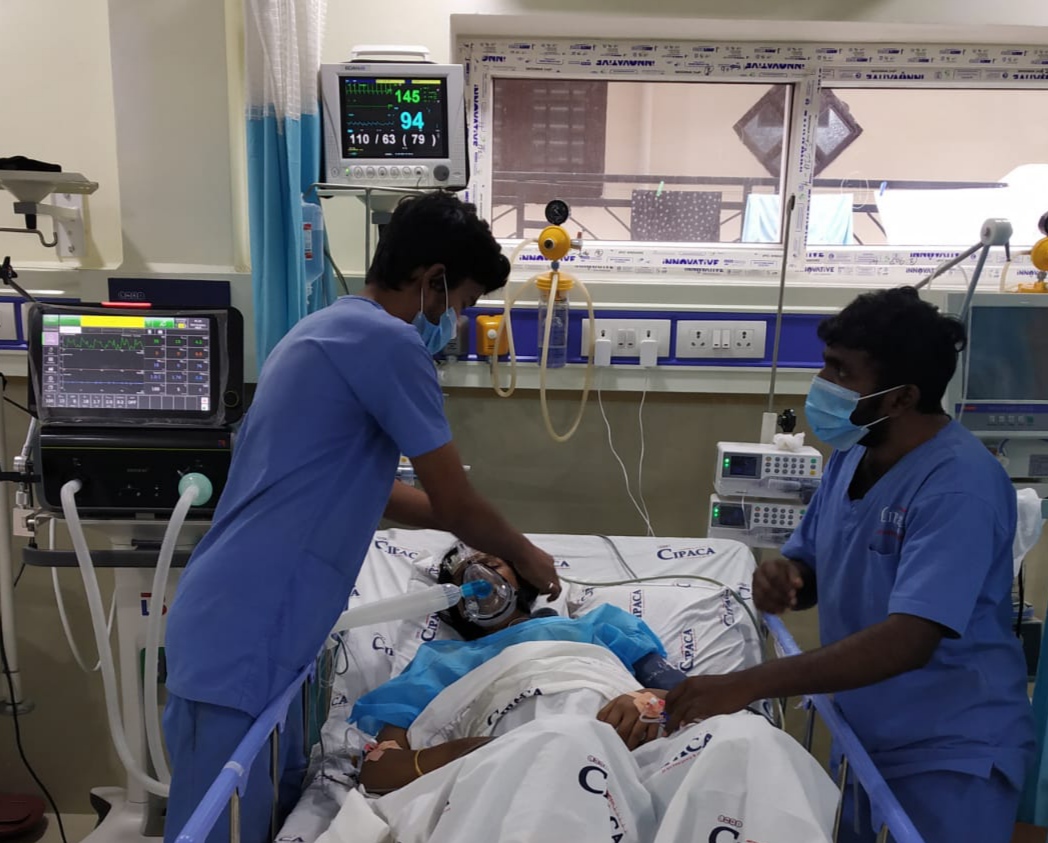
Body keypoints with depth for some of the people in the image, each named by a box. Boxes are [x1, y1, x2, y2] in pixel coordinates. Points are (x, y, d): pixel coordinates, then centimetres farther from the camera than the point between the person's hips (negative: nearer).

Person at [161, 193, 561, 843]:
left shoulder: (334, 328, 14)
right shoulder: (387, 341, -17)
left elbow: (369, 488, 22)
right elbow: (456, 503, -10)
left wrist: (491, 538, 25)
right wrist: (523, 554, 10)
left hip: (241, 624, 10)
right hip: (244, 637, -10)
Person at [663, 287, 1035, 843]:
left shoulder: (959, 485, -25)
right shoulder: (852, 453, -2)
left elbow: (907, 641, -33)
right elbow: (813, 570, 8)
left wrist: (743, 686, -37)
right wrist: (782, 577, -17)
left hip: (949, 755, -7)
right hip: (862, 735, 7)